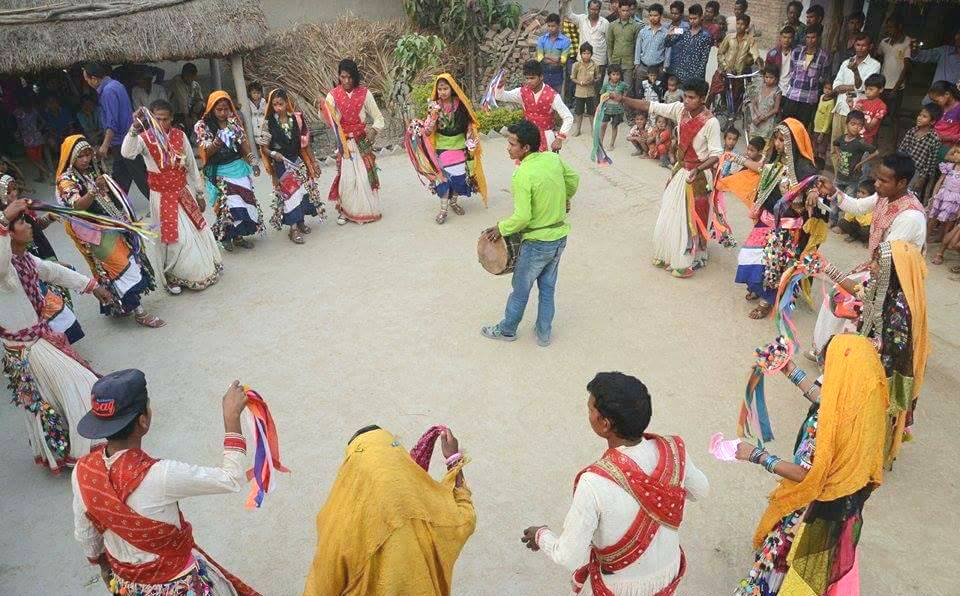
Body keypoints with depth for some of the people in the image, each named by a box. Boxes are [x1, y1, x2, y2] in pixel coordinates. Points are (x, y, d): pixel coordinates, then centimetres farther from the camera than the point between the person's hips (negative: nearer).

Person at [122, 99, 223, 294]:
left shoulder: (179, 135, -3)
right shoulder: (145, 138, -13)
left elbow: (192, 165, 5)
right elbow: (127, 153, -35)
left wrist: (199, 194, 8)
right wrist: (135, 129, -49)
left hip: (184, 192, 4)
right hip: (162, 196, -4)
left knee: (197, 231, 15)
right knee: (174, 238, -2)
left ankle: (205, 270, 37)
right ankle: (173, 277, 19)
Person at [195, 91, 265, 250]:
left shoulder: (235, 121, 4)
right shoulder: (202, 126, -6)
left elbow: (245, 143, 9)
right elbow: (205, 152, -10)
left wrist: (253, 162, -3)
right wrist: (216, 144, -31)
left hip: (239, 167, 4)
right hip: (219, 172, -4)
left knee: (245, 201, 5)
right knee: (227, 204, -9)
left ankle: (238, 235, 20)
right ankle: (225, 237, 11)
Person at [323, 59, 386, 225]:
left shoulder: (364, 93, -2)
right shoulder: (333, 95, -3)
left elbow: (378, 117, 2)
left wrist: (374, 130, -15)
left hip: (362, 140, 1)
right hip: (343, 142, -1)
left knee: (365, 174, 2)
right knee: (346, 176, -4)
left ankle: (367, 210, 17)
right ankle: (344, 211, 10)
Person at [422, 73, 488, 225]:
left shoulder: (461, 104, -7)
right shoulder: (435, 106, -7)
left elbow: (470, 123, 5)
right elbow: (429, 131, -12)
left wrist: (471, 140, -6)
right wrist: (434, 114, -26)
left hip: (460, 146, 1)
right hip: (443, 147, -1)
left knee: (460, 176, 6)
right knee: (444, 176, -6)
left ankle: (453, 201, 28)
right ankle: (443, 209, 2)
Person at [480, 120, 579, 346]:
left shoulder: (522, 175, -25)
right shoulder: (553, 158, -4)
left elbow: (522, 217, -27)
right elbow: (574, 180, 14)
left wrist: (500, 229, -11)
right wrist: (565, 199, 31)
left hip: (537, 243, -7)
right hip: (560, 237, 7)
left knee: (521, 289, 13)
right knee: (548, 287, 20)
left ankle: (507, 330, 33)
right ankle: (544, 333, 32)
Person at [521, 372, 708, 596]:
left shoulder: (595, 484, -40)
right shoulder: (673, 450, -26)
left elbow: (570, 557, -28)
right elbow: (700, 490, -3)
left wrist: (542, 536, -8)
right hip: (668, 570, 3)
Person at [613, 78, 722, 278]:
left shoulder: (711, 122, -21)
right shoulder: (680, 110, -6)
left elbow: (716, 155, -19)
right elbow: (650, 106, -7)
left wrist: (698, 169, -35)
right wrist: (622, 99, -17)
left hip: (698, 175, -6)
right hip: (681, 170, 6)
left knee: (691, 218, 3)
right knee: (670, 214, 15)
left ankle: (689, 261, 18)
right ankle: (668, 254, 32)